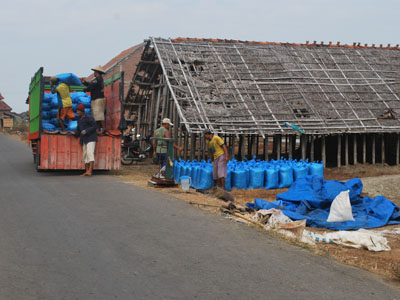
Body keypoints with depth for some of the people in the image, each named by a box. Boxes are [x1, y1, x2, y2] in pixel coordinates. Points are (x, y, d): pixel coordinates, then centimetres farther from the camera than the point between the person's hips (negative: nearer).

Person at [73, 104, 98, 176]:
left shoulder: (89, 117, -7)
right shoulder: (79, 119, 15)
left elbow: (95, 126, -12)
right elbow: (79, 131, 20)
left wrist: (86, 131, -20)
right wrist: (74, 134, 1)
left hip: (91, 138, -8)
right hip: (84, 140, 8)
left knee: (90, 153, -19)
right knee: (85, 155, 5)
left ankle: (90, 171, -27)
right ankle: (86, 172, 7)